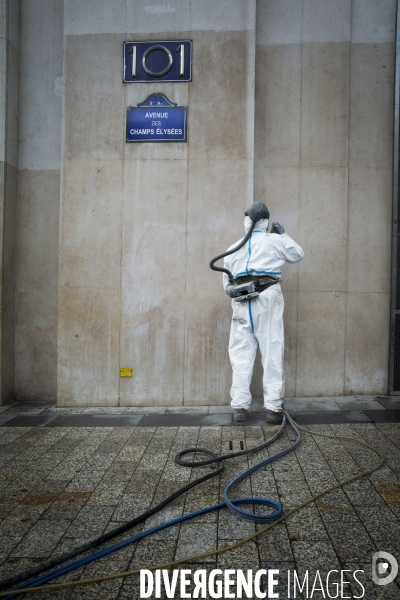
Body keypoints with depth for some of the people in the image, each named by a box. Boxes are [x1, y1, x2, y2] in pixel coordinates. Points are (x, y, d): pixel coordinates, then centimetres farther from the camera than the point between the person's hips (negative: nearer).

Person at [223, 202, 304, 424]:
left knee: (241, 355, 7)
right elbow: (298, 255, 22)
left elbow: (227, 284, 18)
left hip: (241, 303, 3)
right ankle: (273, 407, 2)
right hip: (268, 299, -3)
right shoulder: (275, 241, 5)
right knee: (272, 354, 2)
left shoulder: (234, 248, 16)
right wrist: (283, 234, 31)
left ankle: (240, 406, 6)